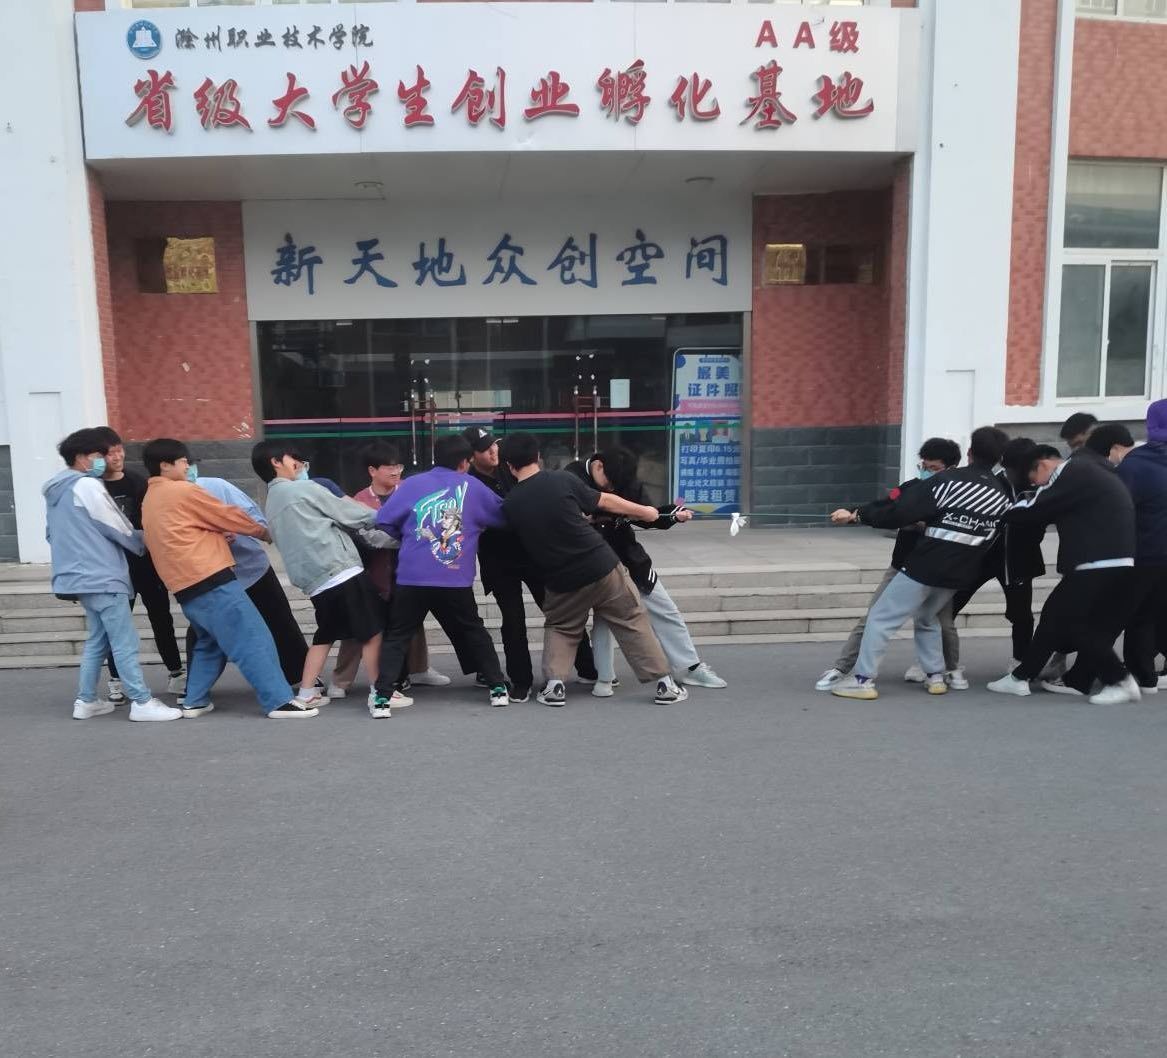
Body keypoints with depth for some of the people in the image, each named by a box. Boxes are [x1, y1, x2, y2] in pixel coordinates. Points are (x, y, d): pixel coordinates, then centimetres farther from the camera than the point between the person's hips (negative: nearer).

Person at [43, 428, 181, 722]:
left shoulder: (56, 491, 16)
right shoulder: (87, 486, -12)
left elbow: (53, 534, 23)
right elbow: (119, 529, -9)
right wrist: (146, 543, 8)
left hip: (80, 576, 10)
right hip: (101, 577, -10)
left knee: (98, 639, 17)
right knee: (125, 642, -7)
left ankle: (85, 701, 19)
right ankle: (142, 703, -5)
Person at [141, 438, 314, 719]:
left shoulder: (150, 500, 19)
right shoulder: (183, 491, -6)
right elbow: (227, 515, 2)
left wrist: (217, 535, 15)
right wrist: (263, 531, 15)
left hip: (186, 585, 9)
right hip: (210, 578, -9)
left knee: (210, 642, 23)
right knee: (253, 638, -8)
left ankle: (194, 702, 22)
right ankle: (279, 701, -11)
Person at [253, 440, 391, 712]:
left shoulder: (271, 505, 20)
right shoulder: (304, 488, -4)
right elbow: (351, 515, 0)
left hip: (315, 582, 8)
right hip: (342, 573, -8)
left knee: (325, 636, 20)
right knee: (372, 632, -1)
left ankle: (306, 694, 18)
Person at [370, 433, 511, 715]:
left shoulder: (411, 484, 6)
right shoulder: (472, 487, 8)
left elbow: (383, 522, 3)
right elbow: (502, 516, 15)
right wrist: (475, 525, 36)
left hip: (412, 578, -1)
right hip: (456, 581, 1)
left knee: (396, 637, 11)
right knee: (473, 633, 20)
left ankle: (383, 698, 2)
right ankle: (498, 688, 21)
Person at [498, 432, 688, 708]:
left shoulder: (509, 505, -2)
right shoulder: (562, 479, -9)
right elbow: (605, 501, 1)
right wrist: (644, 511, 16)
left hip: (562, 581, 2)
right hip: (601, 566, -1)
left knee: (559, 628, 26)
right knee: (633, 623, 12)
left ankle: (554, 685, 11)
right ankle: (665, 683, 14)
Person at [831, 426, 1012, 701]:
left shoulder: (947, 481, -14)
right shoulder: (1002, 495, 5)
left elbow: (901, 512, -17)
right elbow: (995, 536, 12)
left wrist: (862, 514, -4)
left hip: (925, 567, -6)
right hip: (960, 574, 6)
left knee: (881, 617, 2)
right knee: (927, 618, 29)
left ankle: (863, 679, -1)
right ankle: (935, 677, 24)